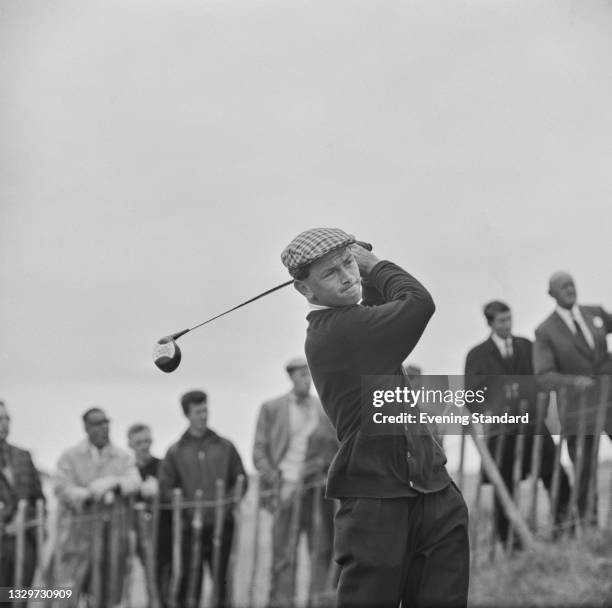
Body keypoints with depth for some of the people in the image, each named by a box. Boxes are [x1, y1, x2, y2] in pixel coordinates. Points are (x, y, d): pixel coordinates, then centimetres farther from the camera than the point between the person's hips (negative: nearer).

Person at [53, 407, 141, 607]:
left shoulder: (122, 457, 10)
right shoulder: (70, 457, 4)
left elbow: (134, 483, -5)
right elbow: (62, 489, -8)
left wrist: (112, 483, -25)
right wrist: (92, 495, -21)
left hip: (112, 536, 2)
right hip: (78, 535, -2)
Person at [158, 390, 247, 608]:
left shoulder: (224, 447, 10)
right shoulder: (176, 451, 6)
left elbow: (240, 479, 12)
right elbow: (165, 488, 3)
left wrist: (228, 501, -3)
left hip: (222, 524, 1)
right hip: (191, 526, -1)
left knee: (221, 578, 5)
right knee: (190, 578, -3)